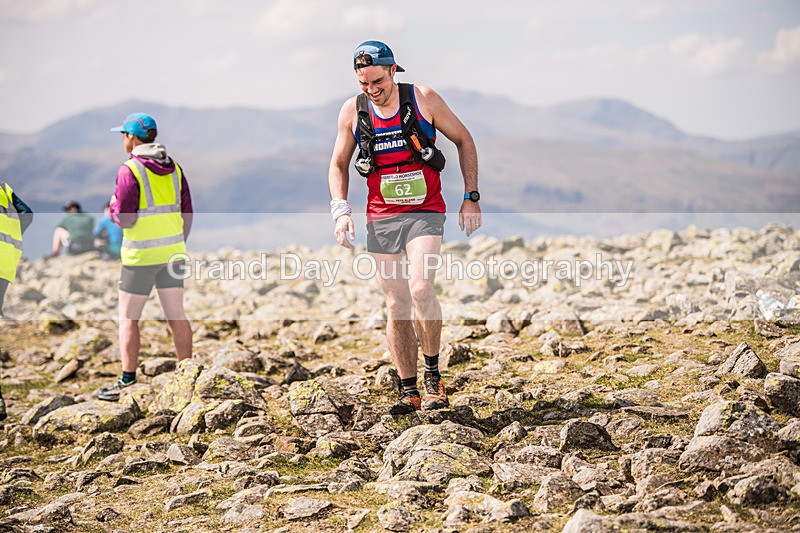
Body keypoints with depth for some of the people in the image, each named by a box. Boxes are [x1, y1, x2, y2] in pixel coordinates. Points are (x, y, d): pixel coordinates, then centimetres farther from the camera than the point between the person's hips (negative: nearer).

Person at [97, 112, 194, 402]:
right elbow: (186, 213, 10)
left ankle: (127, 382, 0)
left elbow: (124, 218, -16)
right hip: (173, 251, 6)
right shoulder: (173, 168, 7)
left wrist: (112, 207, 6)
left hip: (142, 254, -6)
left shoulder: (130, 170, -13)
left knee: (128, 318, 2)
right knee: (176, 315, 11)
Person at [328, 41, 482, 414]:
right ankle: (409, 393, 11)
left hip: (424, 212, -3)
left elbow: (464, 141, 6)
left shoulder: (423, 99, -5)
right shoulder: (352, 111, 2)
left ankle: (433, 374, -4)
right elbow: (338, 164, 14)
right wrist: (341, 210, -1)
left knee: (420, 288, -23)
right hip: (381, 219, 3)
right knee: (396, 305, 2)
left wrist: (471, 197, 2)